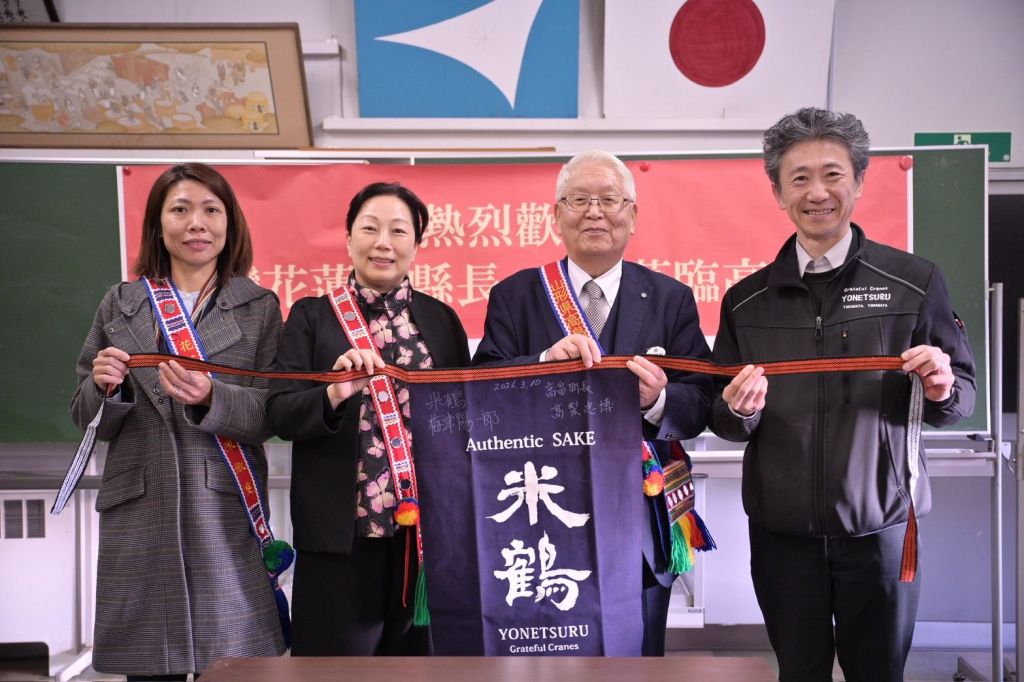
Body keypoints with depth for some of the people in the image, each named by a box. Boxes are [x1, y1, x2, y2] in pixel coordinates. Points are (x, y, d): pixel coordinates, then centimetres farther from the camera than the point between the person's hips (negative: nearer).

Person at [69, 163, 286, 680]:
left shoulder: (259, 307, 7)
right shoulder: (120, 304, 12)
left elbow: (269, 415, 0)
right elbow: (87, 419, 13)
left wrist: (209, 398, -19)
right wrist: (105, 388, -9)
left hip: (225, 513, -1)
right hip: (139, 513, 2)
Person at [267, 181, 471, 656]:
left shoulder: (441, 318, 9)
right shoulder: (312, 316, 2)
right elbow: (280, 414, -5)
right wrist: (334, 394, -25)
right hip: (339, 531, -2)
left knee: (419, 656, 12)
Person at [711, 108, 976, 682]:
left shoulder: (915, 283, -1)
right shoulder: (745, 301, 4)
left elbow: (962, 399, 4)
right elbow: (725, 423, 8)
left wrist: (942, 388, -18)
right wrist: (738, 409, -13)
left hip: (881, 528, -1)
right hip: (782, 532, 2)